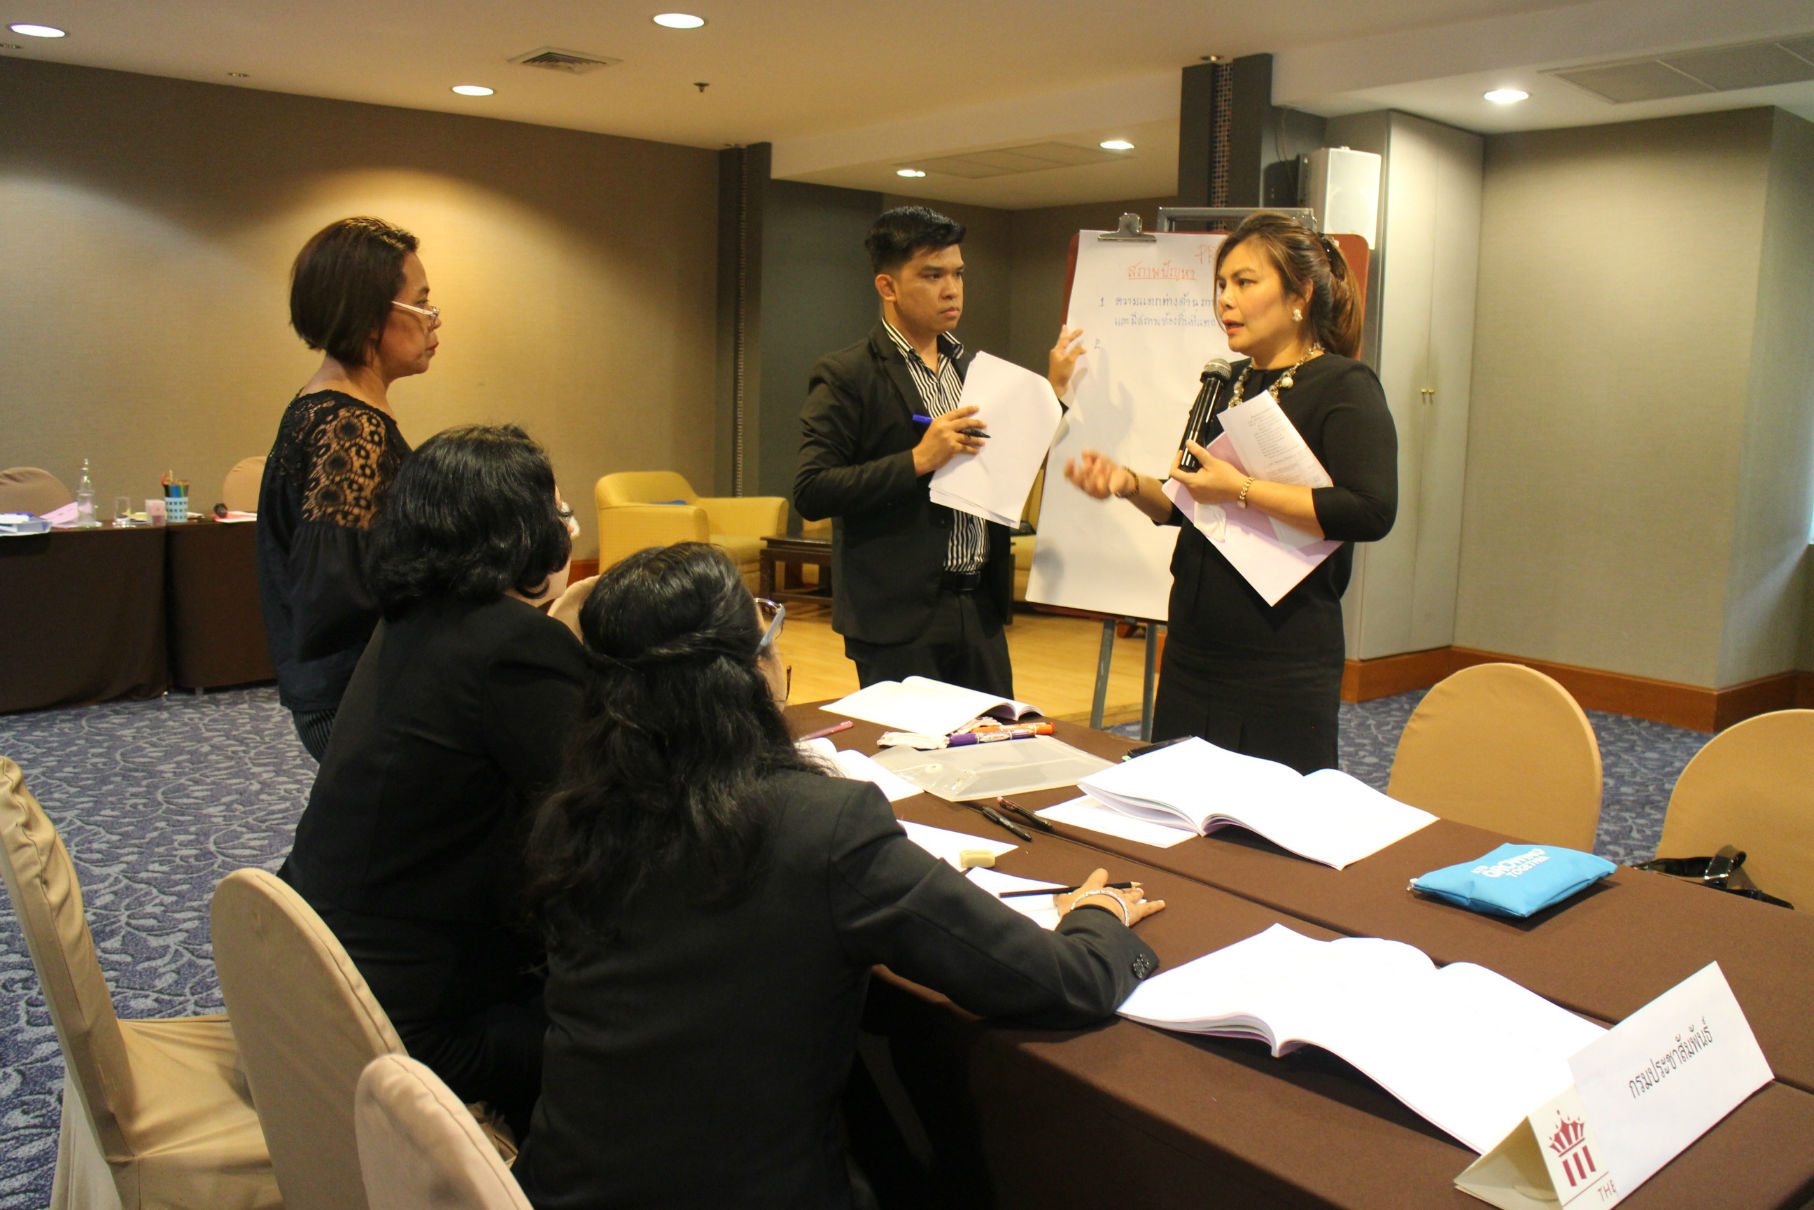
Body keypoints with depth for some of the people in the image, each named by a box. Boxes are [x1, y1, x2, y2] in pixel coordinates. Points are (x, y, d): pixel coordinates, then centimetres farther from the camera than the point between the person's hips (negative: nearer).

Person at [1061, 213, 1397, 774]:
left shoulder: (1345, 387, -7)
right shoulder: (1226, 382, 15)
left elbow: (1373, 511, -21)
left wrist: (1241, 490, -21)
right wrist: (1129, 483, 1)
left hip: (1284, 666, -7)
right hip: (1193, 651, 7)